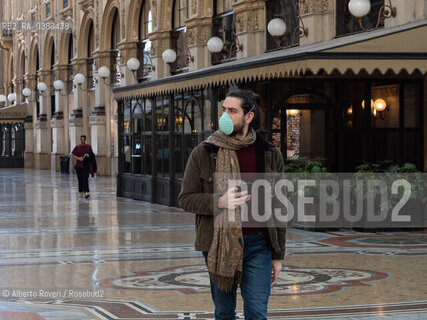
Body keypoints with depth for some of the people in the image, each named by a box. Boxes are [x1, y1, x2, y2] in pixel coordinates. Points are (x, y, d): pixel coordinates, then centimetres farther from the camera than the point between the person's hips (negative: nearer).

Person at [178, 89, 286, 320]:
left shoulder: (270, 155, 4)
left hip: (258, 244, 0)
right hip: (218, 245, 0)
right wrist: (219, 202, -19)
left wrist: (278, 255, 6)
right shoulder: (203, 153, 0)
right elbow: (186, 199, 1)